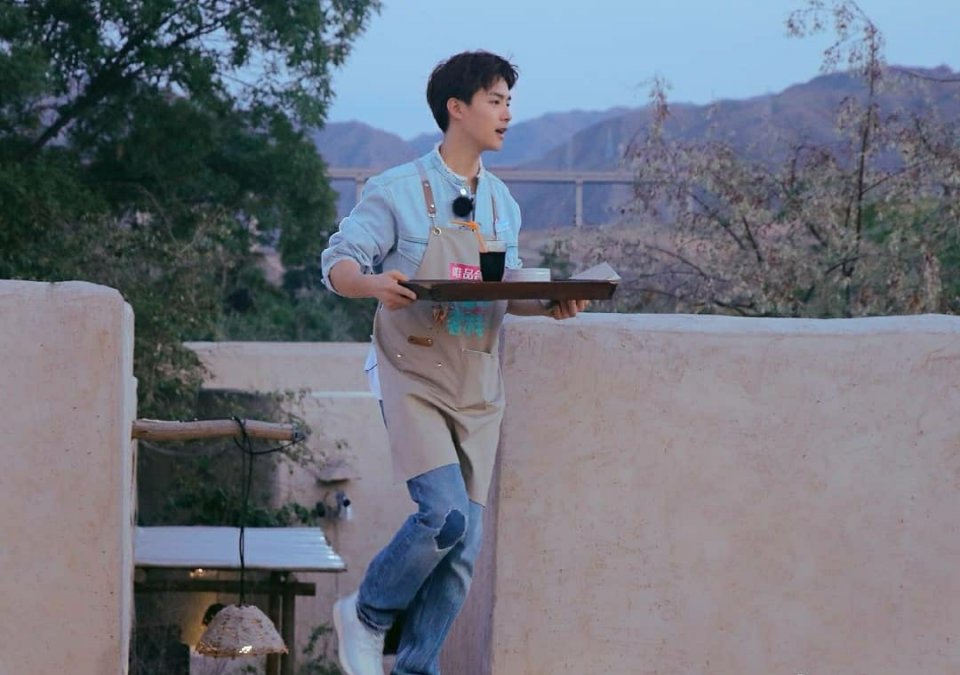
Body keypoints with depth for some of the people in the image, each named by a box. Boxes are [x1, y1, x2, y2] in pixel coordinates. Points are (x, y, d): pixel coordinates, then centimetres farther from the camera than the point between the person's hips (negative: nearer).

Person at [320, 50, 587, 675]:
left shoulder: (503, 203, 12)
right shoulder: (397, 191, -5)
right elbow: (338, 262, -5)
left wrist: (549, 304, -2)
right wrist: (374, 283, -27)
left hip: (478, 389, 6)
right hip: (415, 380, -6)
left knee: (466, 541, 2)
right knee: (447, 515, -21)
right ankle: (366, 616, 4)